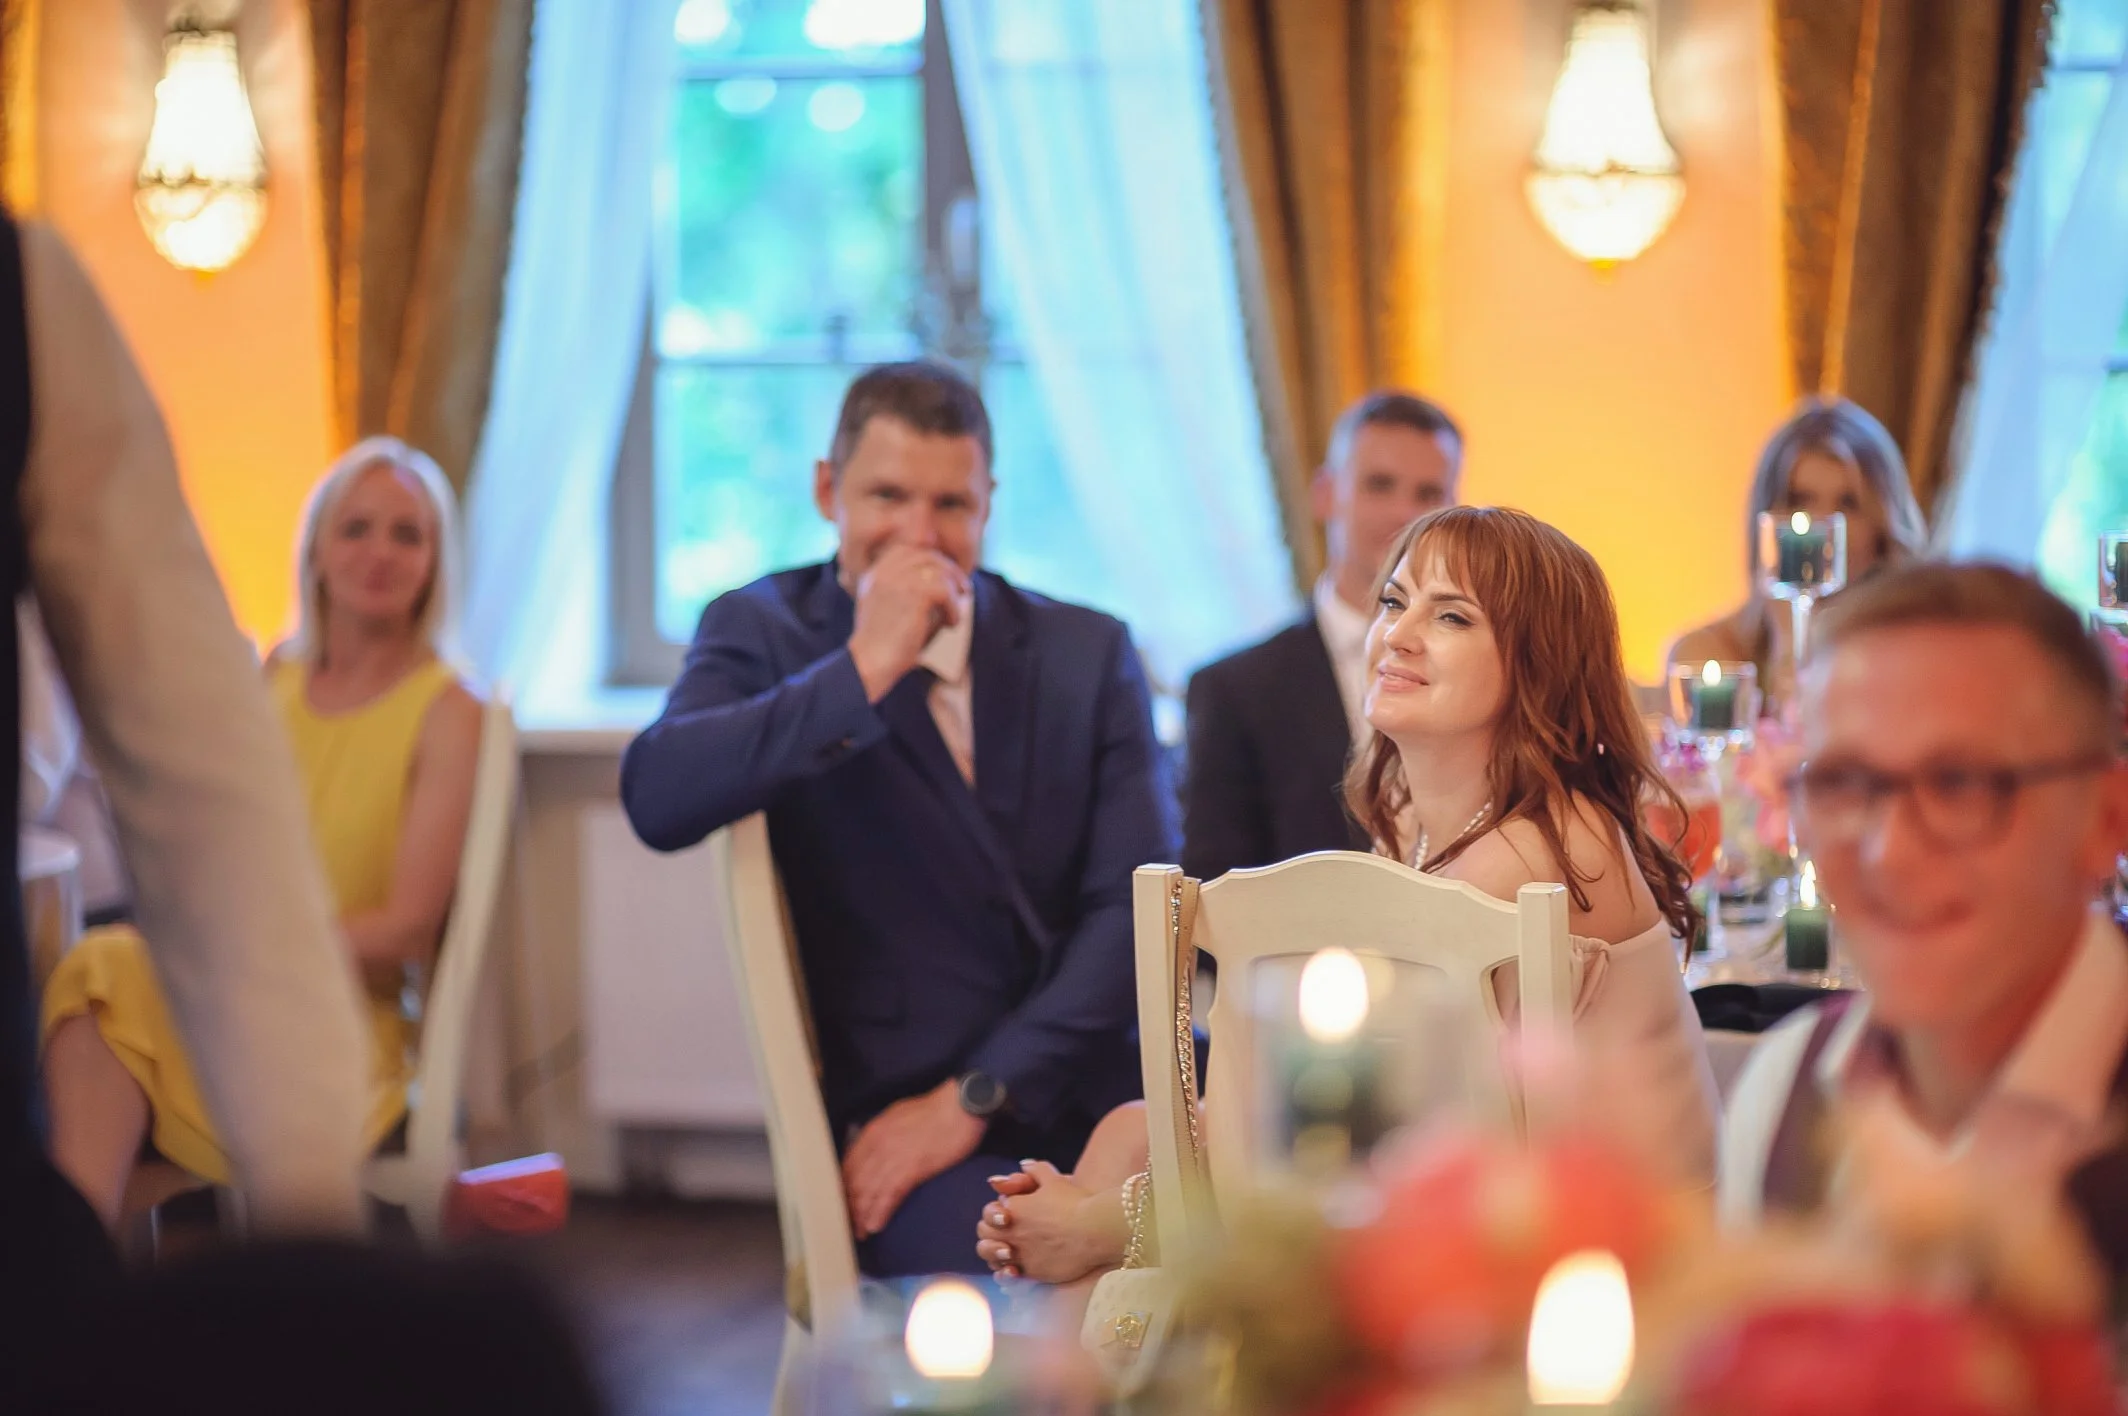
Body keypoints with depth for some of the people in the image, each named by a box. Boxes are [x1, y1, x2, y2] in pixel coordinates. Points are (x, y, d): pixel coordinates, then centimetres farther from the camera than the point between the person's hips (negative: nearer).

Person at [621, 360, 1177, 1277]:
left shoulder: (1089, 653, 10)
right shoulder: (761, 633, 5)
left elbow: (1136, 907, 1)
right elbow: (658, 799, -15)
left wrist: (973, 1095, -9)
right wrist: (863, 670, -19)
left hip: (1098, 1092, 3)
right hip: (894, 1115, -3)